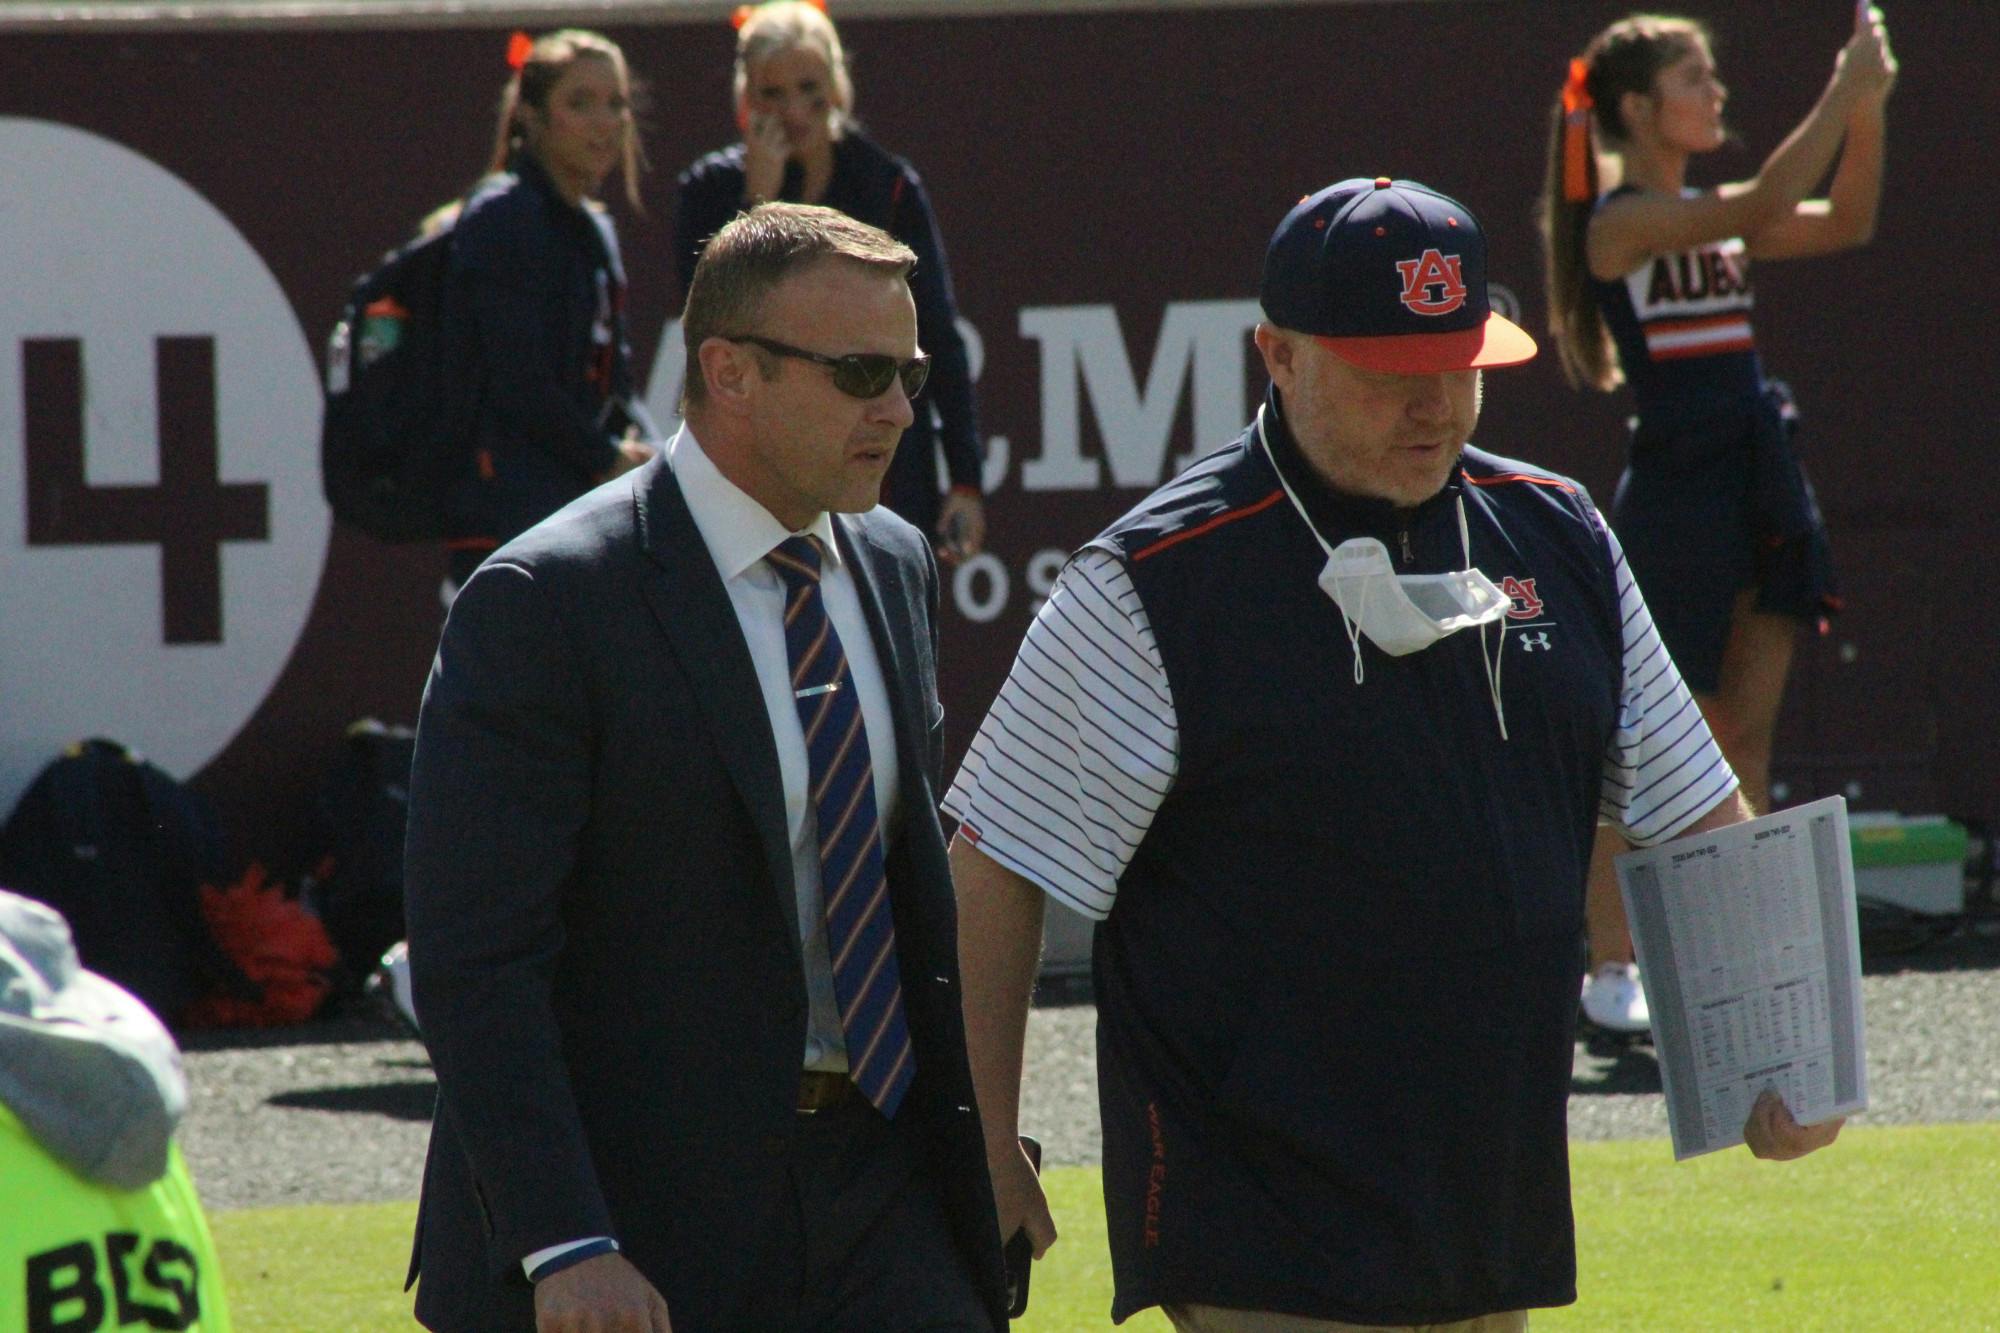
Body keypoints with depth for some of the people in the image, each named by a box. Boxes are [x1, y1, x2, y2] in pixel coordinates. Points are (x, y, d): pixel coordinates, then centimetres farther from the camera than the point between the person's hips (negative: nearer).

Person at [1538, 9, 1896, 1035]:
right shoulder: (1620, 222, -12)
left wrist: (1867, 112, -2)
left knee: (1748, 732, 7)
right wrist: (1843, 93, -22)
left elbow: (1844, 225, 10)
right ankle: (1609, 972, 3)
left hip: (1759, 485, 8)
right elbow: (1763, 207, -25)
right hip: (1674, 490, -8)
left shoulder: (1710, 220, 13)